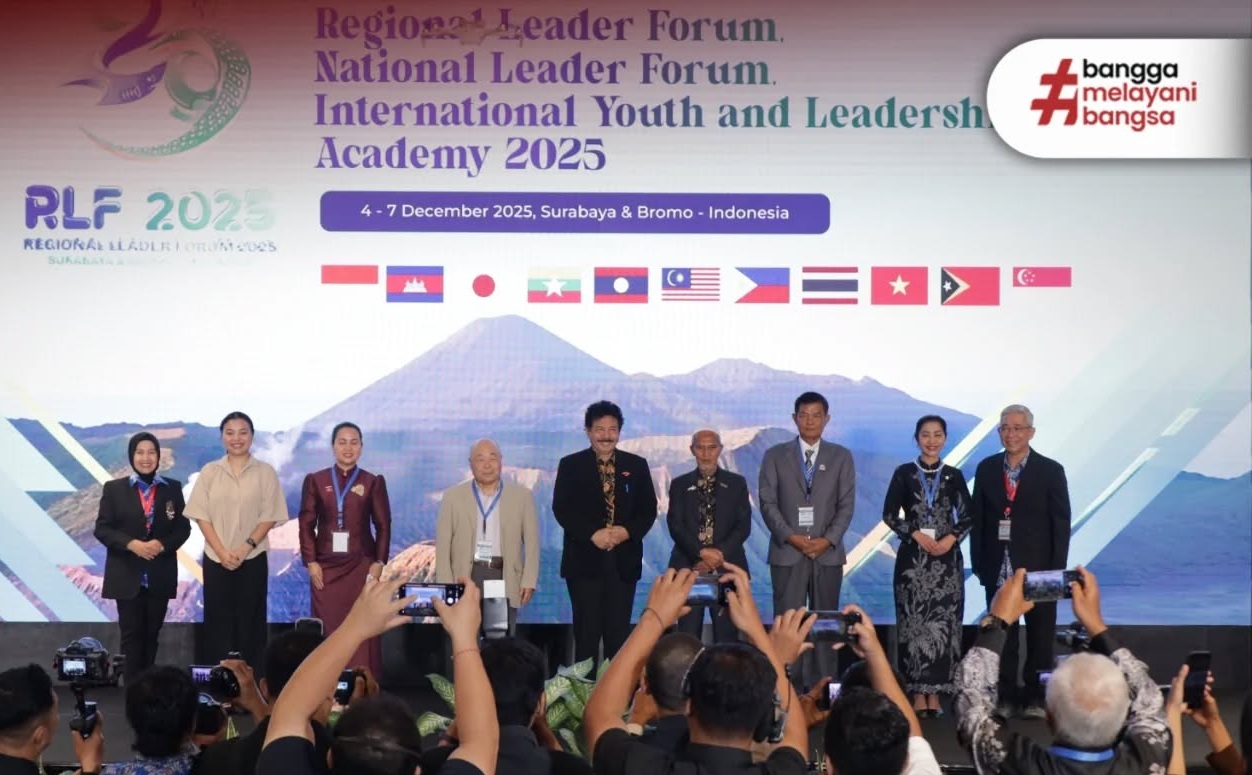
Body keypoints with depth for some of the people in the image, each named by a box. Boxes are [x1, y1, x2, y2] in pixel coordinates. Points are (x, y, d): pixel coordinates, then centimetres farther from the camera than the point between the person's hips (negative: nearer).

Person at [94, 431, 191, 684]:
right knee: (131, 632, -1)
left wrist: (162, 544, -15)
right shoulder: (114, 488, 2)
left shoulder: (172, 488, 6)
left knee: (152, 632, 7)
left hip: (160, 575, 2)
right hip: (126, 575, -2)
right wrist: (131, 544, -17)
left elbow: (183, 527, 4)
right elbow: (102, 528, -2)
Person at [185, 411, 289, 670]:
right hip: (216, 558, 1)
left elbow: (269, 516, -1)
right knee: (218, 620, 3)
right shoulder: (209, 472, 4)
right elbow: (201, 515, 1)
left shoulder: (265, 472, 1)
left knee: (249, 621, 1)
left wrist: (247, 546, -13)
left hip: (253, 559, -1)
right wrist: (221, 551, -10)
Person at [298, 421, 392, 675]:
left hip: (362, 565, -1)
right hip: (325, 566, 1)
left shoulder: (373, 482, 5)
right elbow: (306, 524, 5)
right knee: (328, 630, 0)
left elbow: (383, 525, 4)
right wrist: (310, 562, -4)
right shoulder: (315, 480, 7)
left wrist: (379, 562, -4)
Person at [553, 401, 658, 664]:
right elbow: (561, 509, -5)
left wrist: (627, 531, -12)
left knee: (619, 631, 4)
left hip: (624, 561, 2)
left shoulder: (636, 466, 10)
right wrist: (593, 534, -16)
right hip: (585, 560, -2)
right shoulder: (570, 465, 4)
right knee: (586, 631, 0)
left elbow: (648, 509, 7)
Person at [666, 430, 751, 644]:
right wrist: (702, 552, -15)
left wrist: (719, 554, -12)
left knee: (726, 635, 0)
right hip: (689, 567, 0)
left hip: (727, 567, 0)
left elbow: (743, 525, 2)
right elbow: (675, 525, -1)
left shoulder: (736, 483, 10)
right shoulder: (680, 485, 10)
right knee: (688, 636, -1)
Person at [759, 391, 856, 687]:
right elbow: (767, 503, 1)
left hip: (828, 552, 1)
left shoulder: (841, 457, 9)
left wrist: (828, 539, -10)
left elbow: (846, 505, 4)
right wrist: (791, 537, -12)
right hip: (787, 552, -1)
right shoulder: (775, 456, 7)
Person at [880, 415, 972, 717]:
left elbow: (967, 516, 6)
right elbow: (889, 514, 0)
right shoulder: (904, 473, 3)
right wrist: (916, 534, -11)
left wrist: (951, 538, -10)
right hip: (912, 557, -1)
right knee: (914, 621, -2)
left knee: (943, 622, 0)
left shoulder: (954, 475, 7)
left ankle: (935, 693, 6)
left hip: (947, 557, 1)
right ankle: (918, 693, 3)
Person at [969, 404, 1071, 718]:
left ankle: (1036, 696, 16)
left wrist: (1057, 569, -9)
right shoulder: (987, 469, 5)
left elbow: (1061, 523, -3)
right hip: (998, 569, 2)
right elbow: (977, 518, 6)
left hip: (1038, 569, -2)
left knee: (1039, 634, 7)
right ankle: (1005, 695, 14)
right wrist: (978, 562, -1)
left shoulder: (1050, 471, -2)